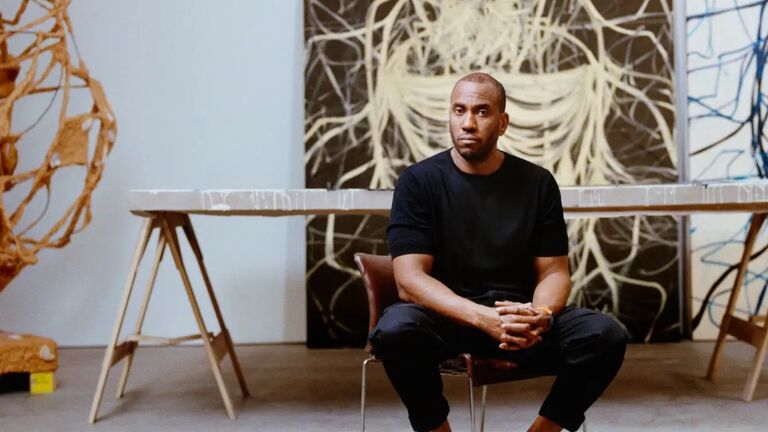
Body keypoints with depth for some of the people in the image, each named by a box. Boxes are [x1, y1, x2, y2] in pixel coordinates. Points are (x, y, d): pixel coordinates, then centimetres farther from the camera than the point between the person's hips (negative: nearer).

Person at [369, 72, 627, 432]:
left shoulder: (537, 182, 3)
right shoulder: (418, 181, -5)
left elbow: (554, 271, 3)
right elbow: (410, 278, -14)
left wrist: (540, 315, -22)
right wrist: (483, 317, -30)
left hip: (519, 319, 2)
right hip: (446, 317, -2)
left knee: (606, 335, -23)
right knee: (395, 329, -35)